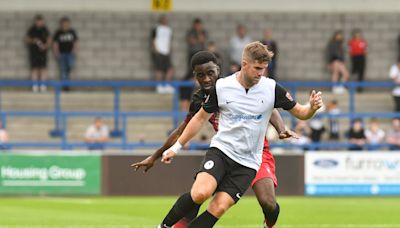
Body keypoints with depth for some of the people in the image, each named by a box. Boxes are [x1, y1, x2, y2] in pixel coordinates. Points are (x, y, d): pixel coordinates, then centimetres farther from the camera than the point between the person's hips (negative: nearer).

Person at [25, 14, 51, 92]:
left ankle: (43, 86, -3)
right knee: (34, 68, -4)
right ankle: (35, 86, -2)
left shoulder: (45, 30, 5)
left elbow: (49, 40, 9)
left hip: (42, 51, 1)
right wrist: (33, 41, -14)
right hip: (33, 51, -1)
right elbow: (27, 39, 6)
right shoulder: (31, 30, 2)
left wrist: (46, 46, -11)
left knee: (43, 68, -5)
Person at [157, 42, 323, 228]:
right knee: (201, 193, -27)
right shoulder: (221, 87, -4)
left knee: (219, 207, -16)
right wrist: (176, 147, 12)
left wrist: (312, 107, -19)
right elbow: (200, 118, 10)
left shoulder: (272, 89, -4)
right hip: (221, 150, -1)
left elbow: (300, 113, 4)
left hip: (247, 162, 1)